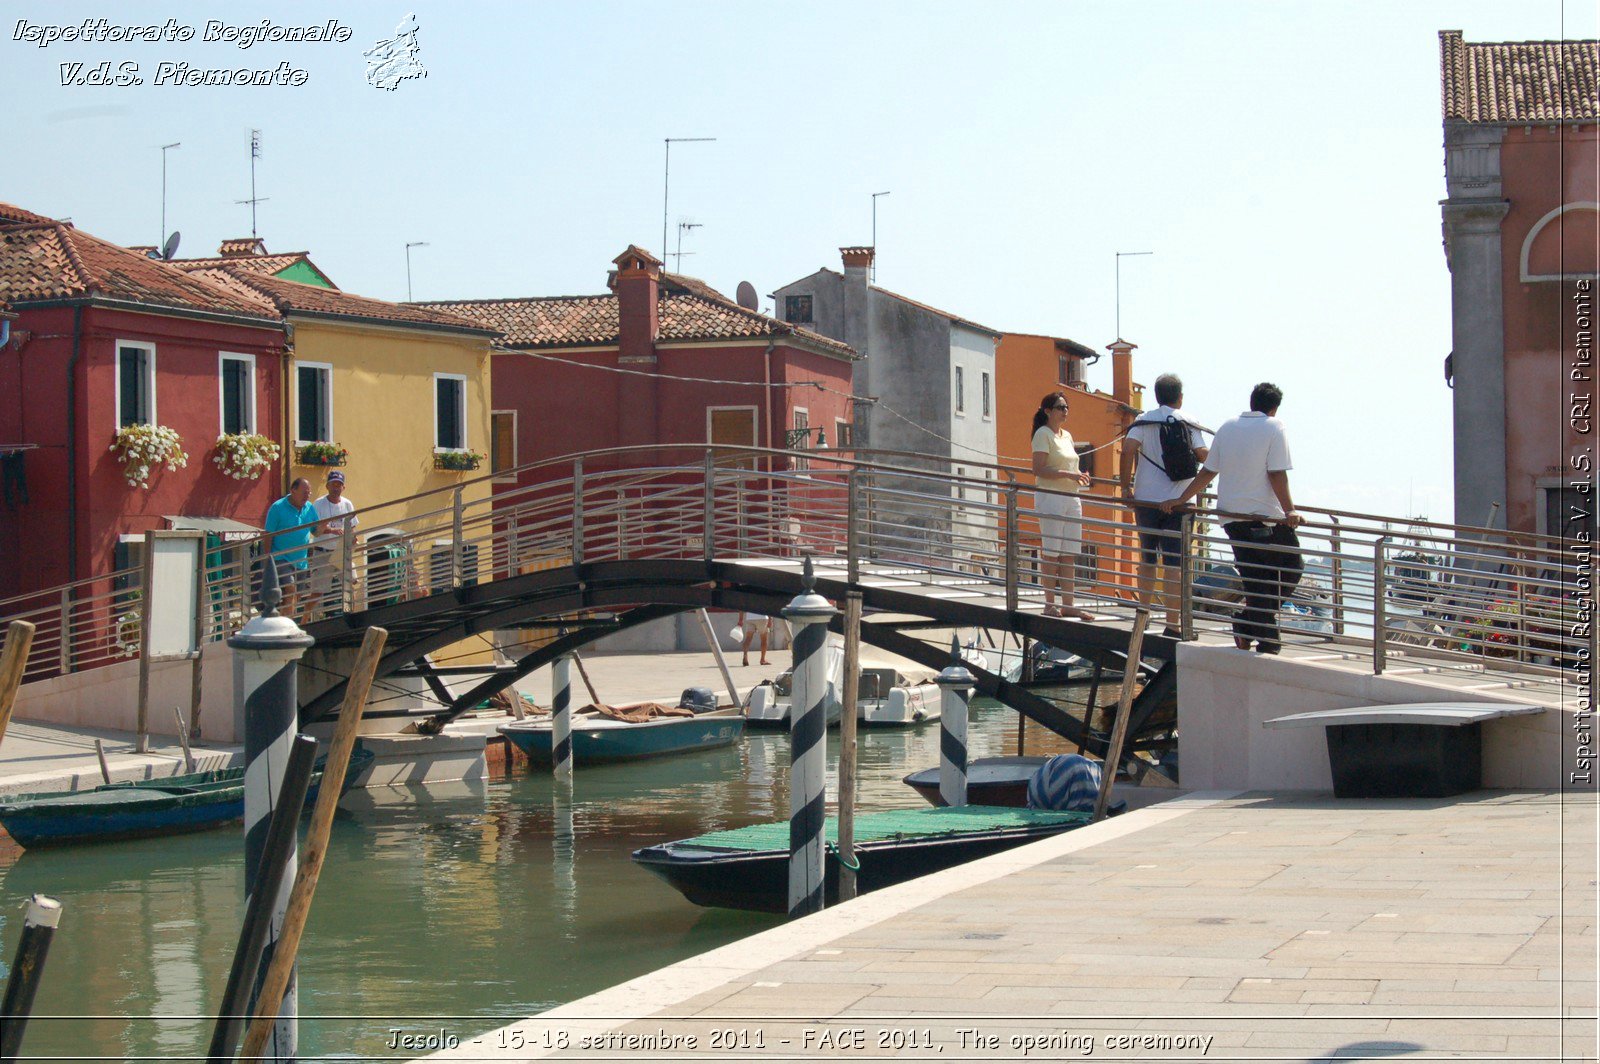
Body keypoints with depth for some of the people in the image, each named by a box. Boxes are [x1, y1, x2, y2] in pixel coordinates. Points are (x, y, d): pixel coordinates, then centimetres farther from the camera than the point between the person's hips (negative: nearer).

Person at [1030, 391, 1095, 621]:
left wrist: (1079, 476, 7)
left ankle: (1067, 604, 9)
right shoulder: (1043, 434, -7)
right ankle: (1050, 605, -2)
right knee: (1051, 552, -6)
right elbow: (1038, 470, -16)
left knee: (1069, 554, 6)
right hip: (1051, 497, -8)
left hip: (1071, 498, 8)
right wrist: (1068, 474, -22)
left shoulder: (1067, 435, 17)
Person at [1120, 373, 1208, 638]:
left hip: (1145, 500, 2)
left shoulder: (1144, 421, 1)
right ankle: (1172, 625, -4)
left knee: (1147, 559, 16)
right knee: (1173, 564, -1)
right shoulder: (1189, 423, 1)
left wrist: (1126, 486, -4)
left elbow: (1128, 450, -13)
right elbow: (1203, 456, -7)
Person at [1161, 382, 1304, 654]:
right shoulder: (1273, 427, -4)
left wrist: (1181, 500, 22)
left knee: (1254, 580, 11)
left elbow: (1208, 471, 14)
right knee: (1291, 570, 7)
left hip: (1232, 517, 6)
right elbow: (1277, 474, -13)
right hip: (1266, 518, -6)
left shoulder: (1227, 428, 12)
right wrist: (1289, 511, -13)